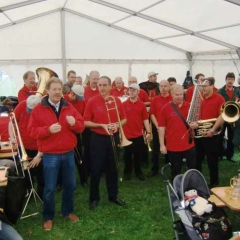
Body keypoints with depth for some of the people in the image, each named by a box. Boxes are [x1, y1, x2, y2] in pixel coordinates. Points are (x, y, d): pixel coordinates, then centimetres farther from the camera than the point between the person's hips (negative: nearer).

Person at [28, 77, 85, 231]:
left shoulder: (69, 107, 4)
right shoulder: (39, 109, -5)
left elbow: (81, 127, 3)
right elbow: (32, 131, -8)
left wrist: (74, 123, -20)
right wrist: (48, 129, -25)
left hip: (69, 153, 4)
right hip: (50, 155, -3)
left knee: (70, 185, 14)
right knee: (50, 188, 5)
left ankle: (68, 211, 35)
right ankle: (48, 217, 24)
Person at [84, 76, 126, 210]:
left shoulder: (117, 101, 1)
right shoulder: (92, 101, -7)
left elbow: (124, 119, 9)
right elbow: (86, 122, -6)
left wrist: (117, 125, -12)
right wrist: (101, 125, -17)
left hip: (113, 138, 3)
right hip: (98, 138, -2)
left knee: (113, 168, 13)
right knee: (96, 169, 5)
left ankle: (113, 195, 28)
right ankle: (94, 198, 20)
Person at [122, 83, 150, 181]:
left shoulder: (142, 105, 0)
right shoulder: (123, 104, -3)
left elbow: (145, 119, 2)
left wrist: (148, 132, -2)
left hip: (138, 135, 1)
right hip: (127, 135, -1)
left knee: (138, 155, 11)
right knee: (127, 155, 10)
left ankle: (138, 172, 26)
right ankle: (127, 172, 25)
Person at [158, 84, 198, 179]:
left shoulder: (190, 106, 1)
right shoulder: (165, 108, -6)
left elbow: (196, 122, 12)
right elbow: (161, 127, -4)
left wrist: (195, 125, -13)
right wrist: (162, 145, -7)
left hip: (189, 145, 2)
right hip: (172, 146, -2)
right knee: (175, 172, 13)